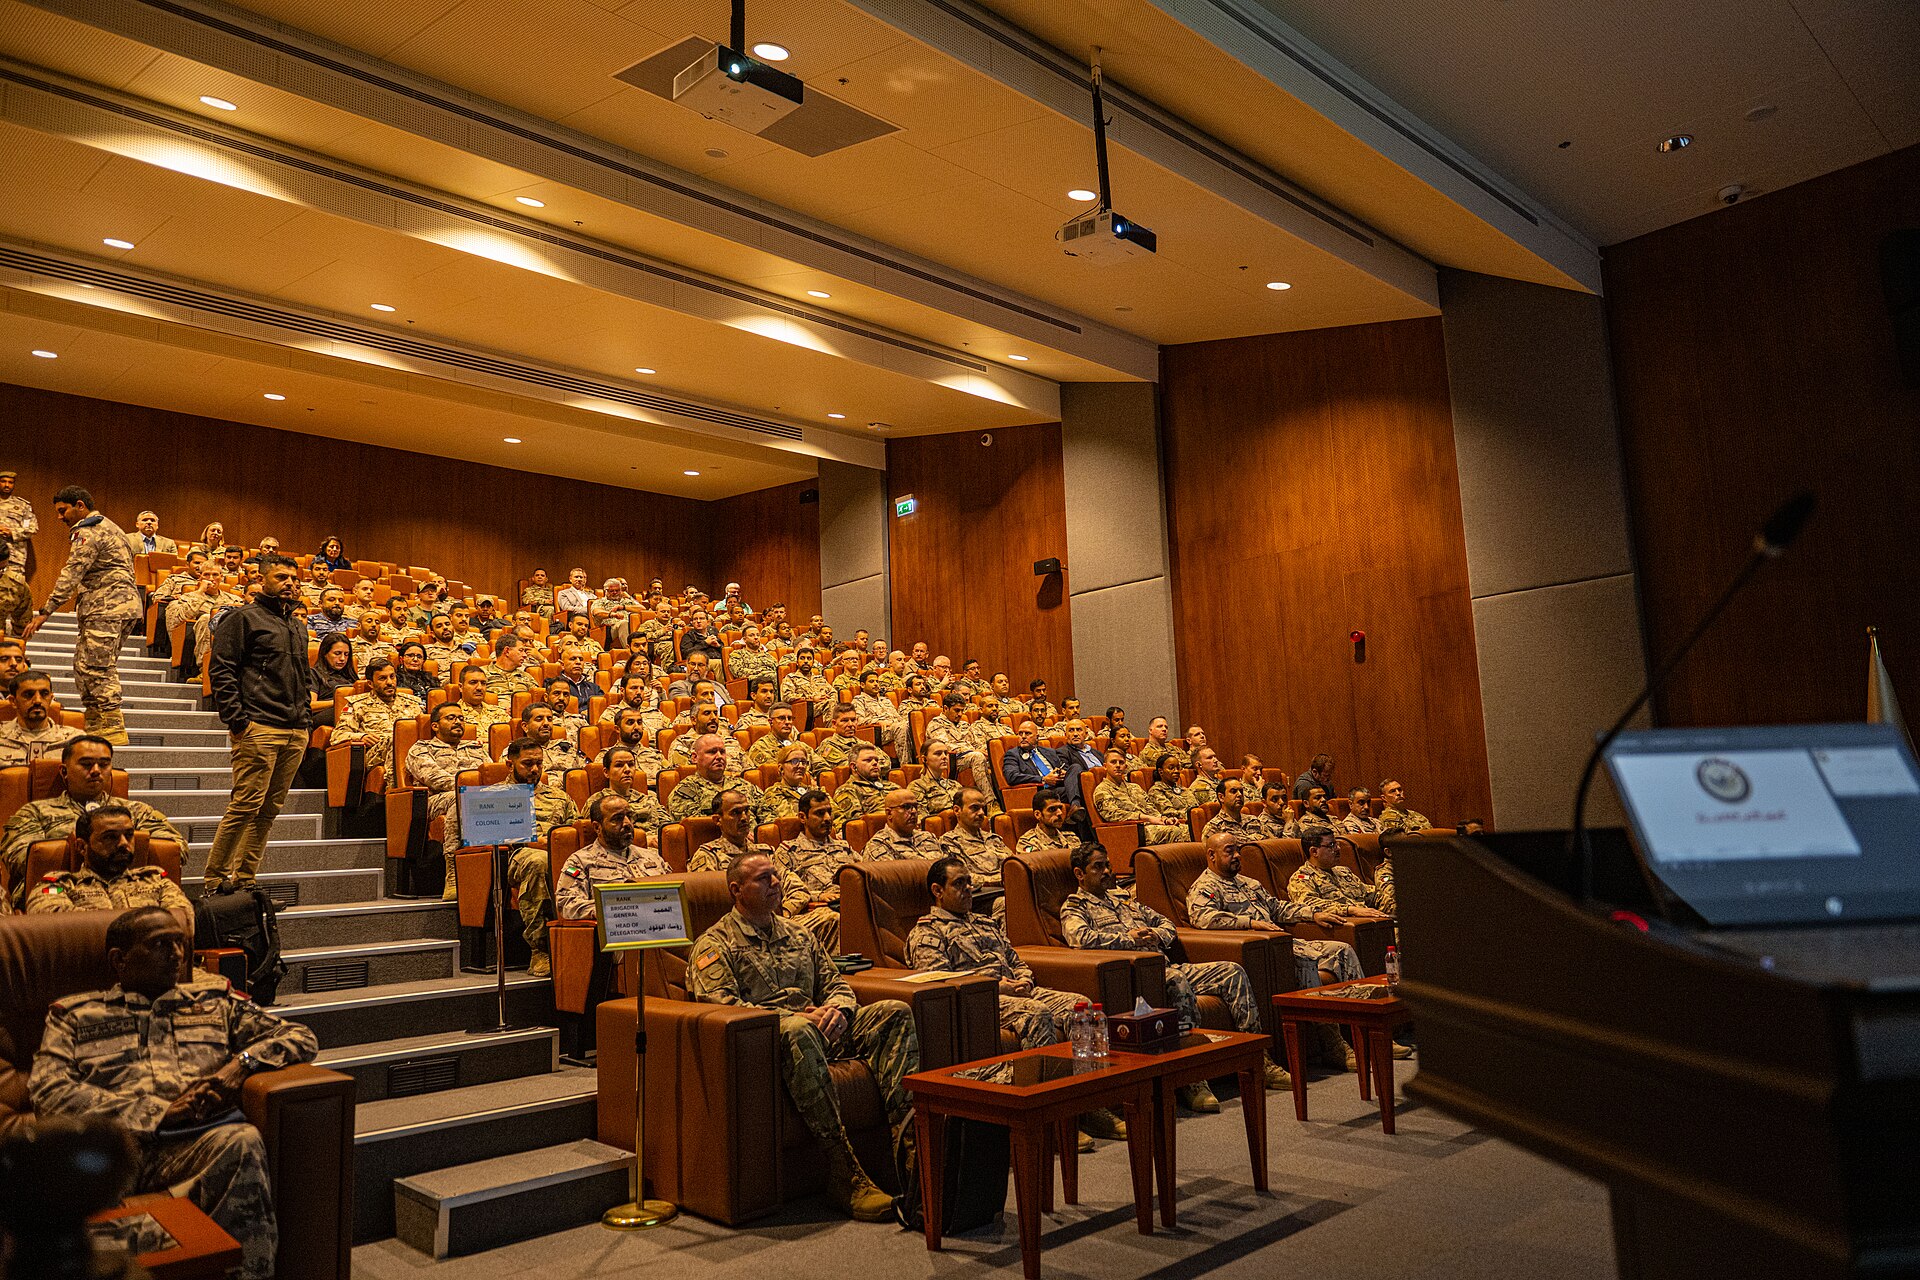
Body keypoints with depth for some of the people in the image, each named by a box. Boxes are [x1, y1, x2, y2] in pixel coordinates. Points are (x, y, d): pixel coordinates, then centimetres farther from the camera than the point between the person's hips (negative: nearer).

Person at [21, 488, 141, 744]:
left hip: (107, 608, -10)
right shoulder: (107, 526, 24)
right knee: (83, 665, 12)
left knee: (96, 667, -11)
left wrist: (45, 612, -18)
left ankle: (113, 729, -12)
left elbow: (71, 576, -17)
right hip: (123, 604, 10)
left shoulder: (87, 532, -8)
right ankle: (95, 727, 13)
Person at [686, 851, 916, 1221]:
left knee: (894, 1012, -16)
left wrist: (837, 1009, -3)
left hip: (817, 1028, 6)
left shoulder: (798, 934, 27)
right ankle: (845, 1173, -42)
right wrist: (797, 1016, -17)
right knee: (798, 1032, -41)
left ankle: (907, 1135, -34)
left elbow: (837, 984, 24)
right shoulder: (714, 944, 7)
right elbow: (720, 1004, -10)